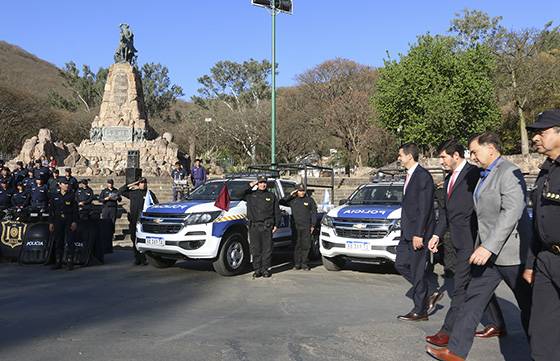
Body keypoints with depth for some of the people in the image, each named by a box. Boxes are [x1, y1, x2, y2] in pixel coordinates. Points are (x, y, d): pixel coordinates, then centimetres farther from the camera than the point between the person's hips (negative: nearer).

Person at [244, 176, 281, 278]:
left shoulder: (271, 196, 13)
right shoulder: (251, 195, 11)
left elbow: (277, 212, 12)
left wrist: (276, 224, 3)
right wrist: (250, 186, 1)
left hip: (267, 227, 0)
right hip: (254, 226, 0)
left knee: (267, 249, 1)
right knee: (255, 249, 2)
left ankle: (265, 269, 9)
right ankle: (257, 270, 10)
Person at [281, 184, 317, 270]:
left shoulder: (309, 200, 8)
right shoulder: (292, 200, 10)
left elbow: (314, 213, 7)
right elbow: (281, 202, 3)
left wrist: (313, 225, 0)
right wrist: (290, 195, -2)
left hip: (306, 227, -1)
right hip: (295, 226, 1)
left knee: (306, 245, 0)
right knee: (297, 245, 2)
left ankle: (304, 263, 8)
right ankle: (297, 264, 9)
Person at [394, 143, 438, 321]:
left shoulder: (423, 175, -16)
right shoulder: (410, 175, 15)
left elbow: (424, 207, -20)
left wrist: (419, 234, -22)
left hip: (418, 232, -10)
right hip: (408, 231, 10)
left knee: (418, 271, -1)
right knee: (401, 264, 12)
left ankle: (420, 311, 11)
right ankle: (426, 297, 21)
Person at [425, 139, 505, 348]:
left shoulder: (474, 174, -12)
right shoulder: (449, 179, 16)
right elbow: (444, 210, 21)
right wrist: (437, 235, 12)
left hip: (471, 239, -9)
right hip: (459, 240, 9)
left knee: (461, 286, -7)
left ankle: (448, 331, -3)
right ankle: (497, 325, 29)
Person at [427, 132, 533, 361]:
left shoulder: (509, 173, -16)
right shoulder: (486, 176, 14)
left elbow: (512, 212, -25)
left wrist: (489, 247, -29)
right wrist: (482, 246, 20)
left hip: (510, 252, -9)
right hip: (487, 250, 9)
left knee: (528, 307, 7)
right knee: (473, 299, 6)